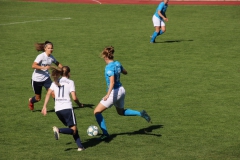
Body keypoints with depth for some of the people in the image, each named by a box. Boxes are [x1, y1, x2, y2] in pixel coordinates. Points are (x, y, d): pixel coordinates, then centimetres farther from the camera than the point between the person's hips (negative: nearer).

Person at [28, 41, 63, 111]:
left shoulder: (51, 57, -3)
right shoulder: (41, 56, -21)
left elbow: (57, 63, 19)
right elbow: (33, 66, -33)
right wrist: (43, 67, -43)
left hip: (46, 78, 4)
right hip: (36, 79, -4)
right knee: (38, 98, 11)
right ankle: (31, 101, 45)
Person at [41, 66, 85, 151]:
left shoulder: (55, 82, 14)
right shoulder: (70, 82, 1)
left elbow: (48, 94, 3)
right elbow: (74, 97, -7)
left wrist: (44, 107, 3)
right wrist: (79, 104, 12)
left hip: (58, 109, 6)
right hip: (67, 108, -6)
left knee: (73, 129, 18)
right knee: (74, 130, -3)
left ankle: (80, 146, 10)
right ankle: (59, 130, -27)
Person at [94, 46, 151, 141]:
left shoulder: (109, 67, -21)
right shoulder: (117, 63, 2)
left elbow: (112, 82, -31)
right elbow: (125, 72, 20)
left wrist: (108, 94, -39)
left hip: (114, 92, -9)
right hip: (121, 90, 9)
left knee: (97, 112, 0)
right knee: (121, 112, 31)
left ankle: (105, 133, -1)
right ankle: (140, 114, 15)